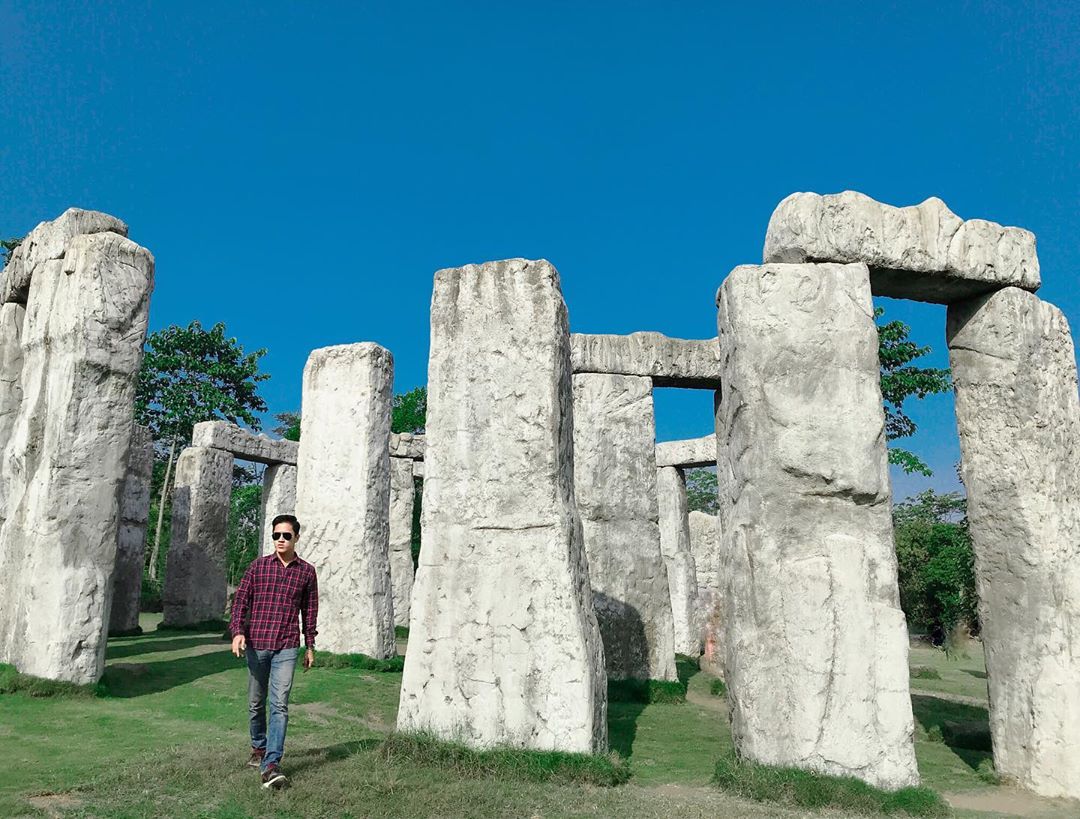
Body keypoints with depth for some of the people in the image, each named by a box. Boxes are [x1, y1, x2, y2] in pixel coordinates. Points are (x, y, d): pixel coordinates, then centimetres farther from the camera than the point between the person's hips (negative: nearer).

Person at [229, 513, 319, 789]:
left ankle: (271, 765, -11)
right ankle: (258, 748, 36)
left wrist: (310, 645, 13)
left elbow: (310, 609, 10)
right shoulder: (258, 565, 3)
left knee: (279, 705, -10)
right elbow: (241, 600, 3)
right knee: (256, 703, 15)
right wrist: (237, 632, -11)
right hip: (256, 644, 1)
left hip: (286, 647, -1)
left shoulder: (306, 571, 3)